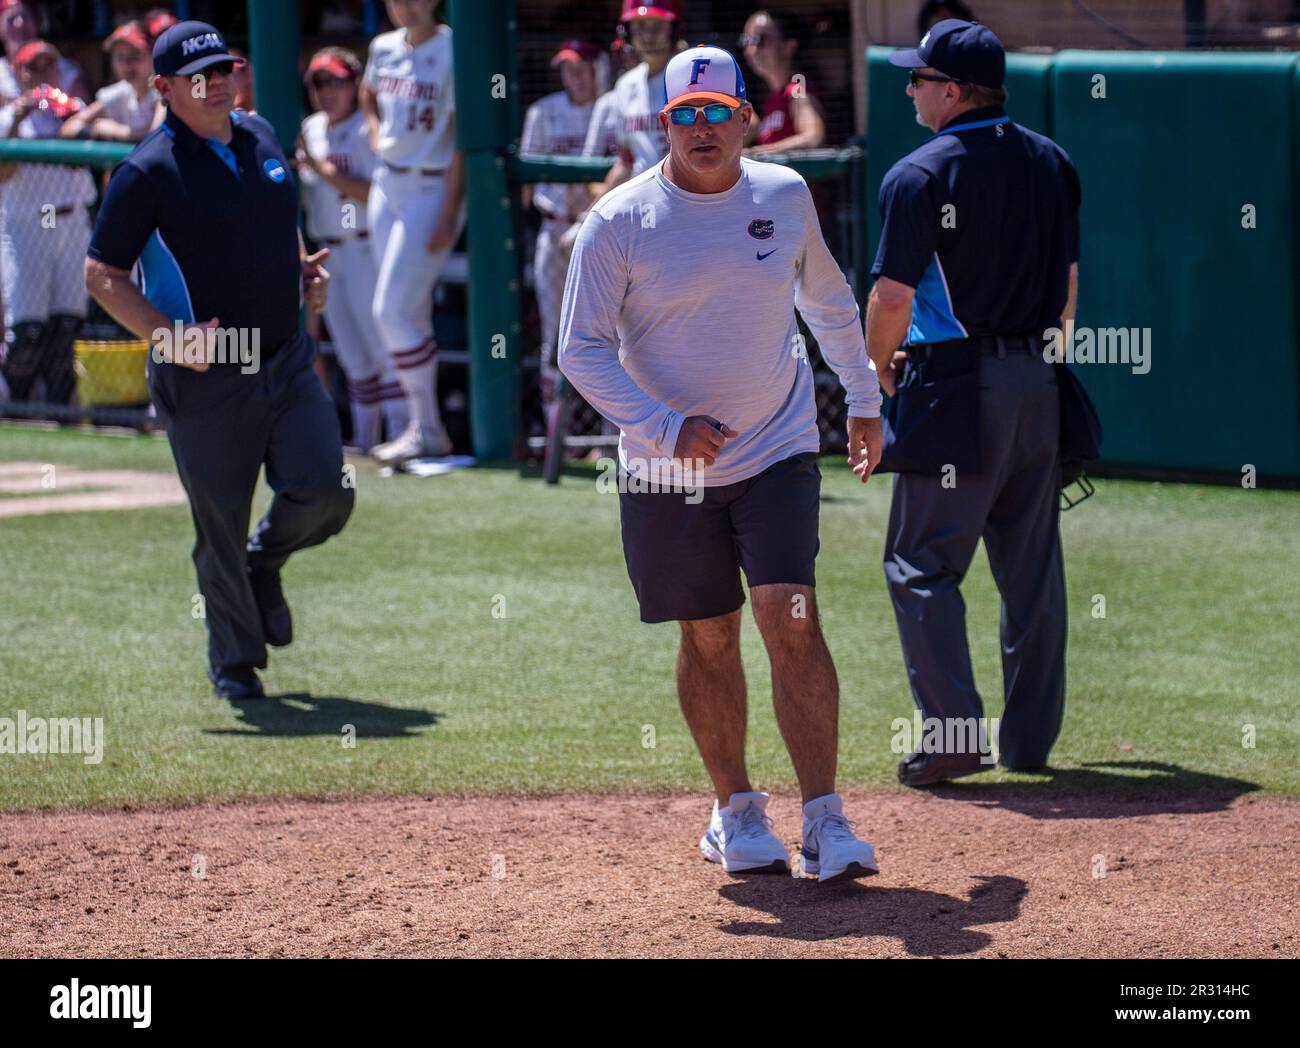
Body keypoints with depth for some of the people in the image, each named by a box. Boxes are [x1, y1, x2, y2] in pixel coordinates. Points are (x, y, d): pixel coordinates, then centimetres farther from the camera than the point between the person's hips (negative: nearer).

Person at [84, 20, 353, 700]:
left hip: (285, 358, 5)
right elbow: (101, 274, -9)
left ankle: (265, 562, 25)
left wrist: (304, 271, 6)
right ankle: (235, 662, 22)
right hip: (204, 381, -5)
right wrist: (169, 337, -20)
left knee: (324, 494, -8)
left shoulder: (261, 137, 9)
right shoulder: (149, 171, -11)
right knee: (221, 526, 3)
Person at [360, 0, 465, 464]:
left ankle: (428, 430, -5)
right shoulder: (384, 48, 8)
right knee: (410, 313, 12)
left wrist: (449, 214, -20)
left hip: (432, 190, -7)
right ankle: (422, 427, 20)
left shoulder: (451, 52, -14)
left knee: (392, 312, -13)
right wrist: (376, 130, 11)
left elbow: (462, 137, -16)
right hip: (387, 185, 7)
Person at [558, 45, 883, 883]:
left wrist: (864, 402, 20)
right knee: (710, 639, 7)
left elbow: (829, 300, 19)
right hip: (669, 470, -1)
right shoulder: (621, 222, -8)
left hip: (778, 451, 1)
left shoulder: (785, 197, 2)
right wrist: (666, 429, -19)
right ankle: (736, 814, 24)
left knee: (791, 619, -12)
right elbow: (582, 350, -9)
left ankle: (825, 822, -13)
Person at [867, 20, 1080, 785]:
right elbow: (1068, 283, 14)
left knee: (922, 564, 0)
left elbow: (893, 296, -13)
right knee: (1032, 568, 12)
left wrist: (881, 367, 4)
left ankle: (955, 733, -9)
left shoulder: (921, 175, -12)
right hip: (1036, 381, 7)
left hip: (955, 390, -6)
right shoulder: (1052, 164, 9)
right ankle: (1031, 738, 16)